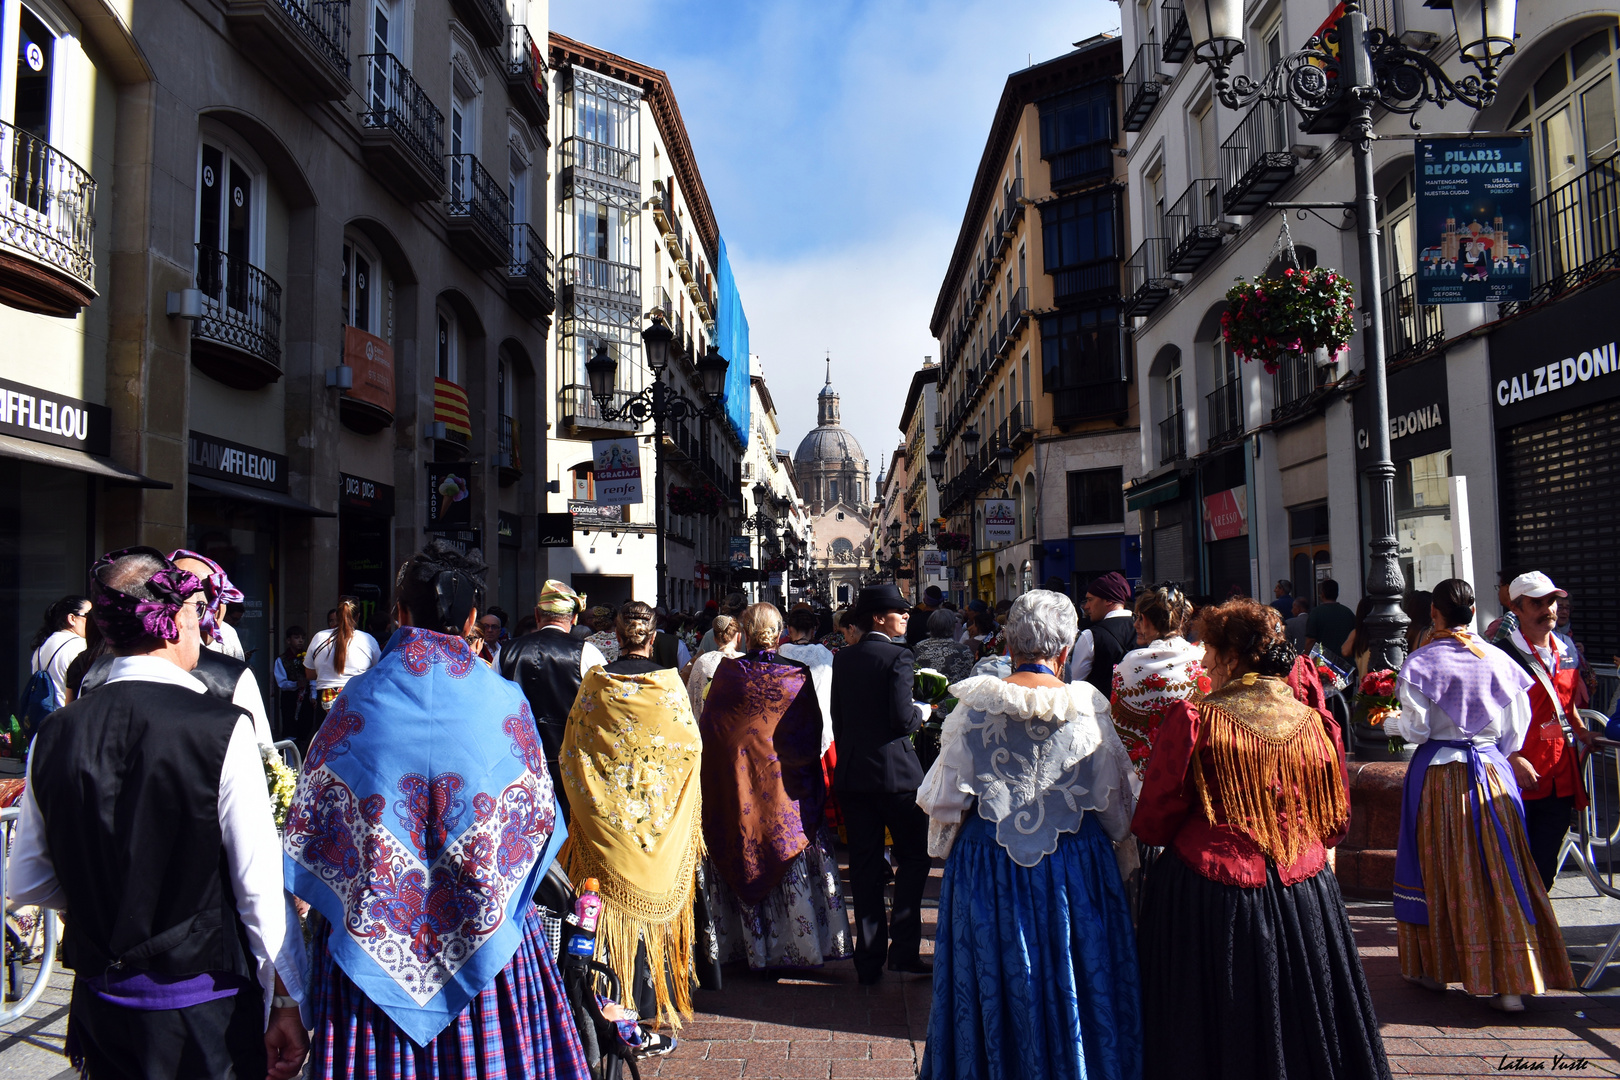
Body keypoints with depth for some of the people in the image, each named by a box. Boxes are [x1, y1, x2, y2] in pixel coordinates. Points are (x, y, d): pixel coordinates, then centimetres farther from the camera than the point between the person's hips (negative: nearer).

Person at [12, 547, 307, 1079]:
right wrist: (287, 1004, -7)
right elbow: (262, 887, -17)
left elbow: (27, 883, 8)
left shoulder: (54, 734, -4)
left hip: (100, 1009, 5)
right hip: (207, 1013, -5)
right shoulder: (222, 729, -20)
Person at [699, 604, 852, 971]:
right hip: (786, 787, 0)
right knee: (793, 870, 9)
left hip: (738, 787, 0)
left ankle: (752, 948, 18)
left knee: (744, 861, 10)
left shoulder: (726, 673, -7)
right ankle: (800, 945, 16)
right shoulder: (799, 675, -7)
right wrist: (812, 781, 11)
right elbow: (813, 737, -3)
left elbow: (707, 729, -1)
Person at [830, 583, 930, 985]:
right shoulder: (897, 656, -12)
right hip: (893, 770, -6)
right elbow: (902, 718, -18)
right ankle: (904, 948, 5)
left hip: (851, 771, 6)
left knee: (864, 865, 9)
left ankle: (869, 959, 13)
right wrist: (921, 712, 1)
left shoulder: (843, 660, 7)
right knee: (914, 856, 9)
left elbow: (837, 718, 11)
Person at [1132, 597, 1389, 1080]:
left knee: (1213, 1033, 10)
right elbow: (1336, 823, 11)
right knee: (1301, 1037, 19)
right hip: (1305, 897, 4)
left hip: (1209, 902, -4)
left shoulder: (1192, 719, -13)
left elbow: (1151, 822, -10)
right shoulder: (1318, 724, 0)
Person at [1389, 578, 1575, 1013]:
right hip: (1492, 773, 2)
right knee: (1499, 872, 5)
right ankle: (1510, 982, 5)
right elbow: (1517, 728, 4)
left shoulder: (1420, 662, -9)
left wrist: (1389, 722, 9)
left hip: (1438, 775, -2)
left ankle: (1432, 966, 20)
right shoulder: (1498, 659, 0)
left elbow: (1416, 729, -11)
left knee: (1439, 870, 9)